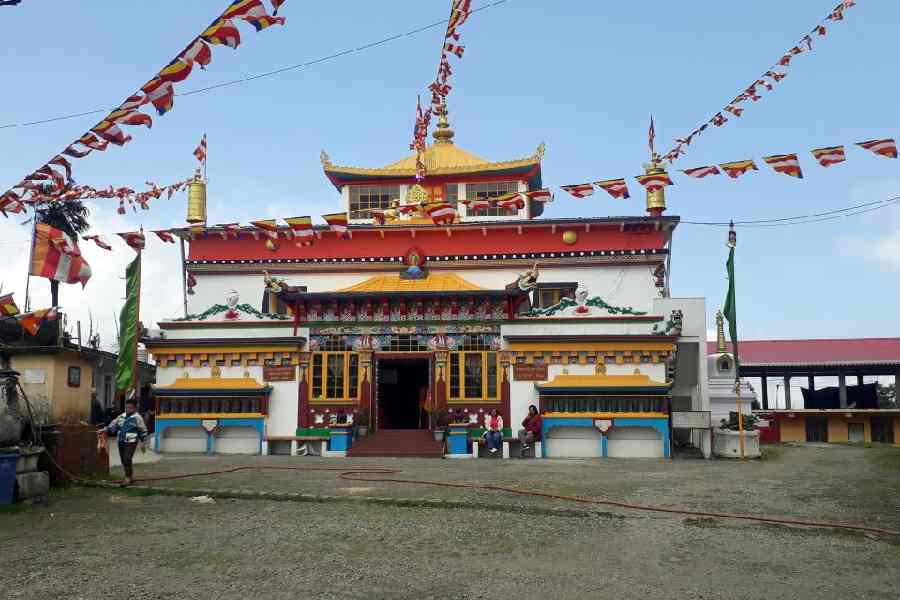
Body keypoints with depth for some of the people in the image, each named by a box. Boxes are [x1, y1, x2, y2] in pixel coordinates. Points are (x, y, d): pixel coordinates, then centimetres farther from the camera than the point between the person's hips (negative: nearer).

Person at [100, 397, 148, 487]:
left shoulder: (137, 418, -4)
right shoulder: (121, 417, 11)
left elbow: (143, 431, 0)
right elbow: (113, 425, 15)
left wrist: (143, 443, -1)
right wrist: (105, 429, -3)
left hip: (131, 442, -6)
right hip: (121, 442, 6)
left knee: (127, 459, -15)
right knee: (123, 460, 10)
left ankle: (128, 477, -5)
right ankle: (131, 477, 22)